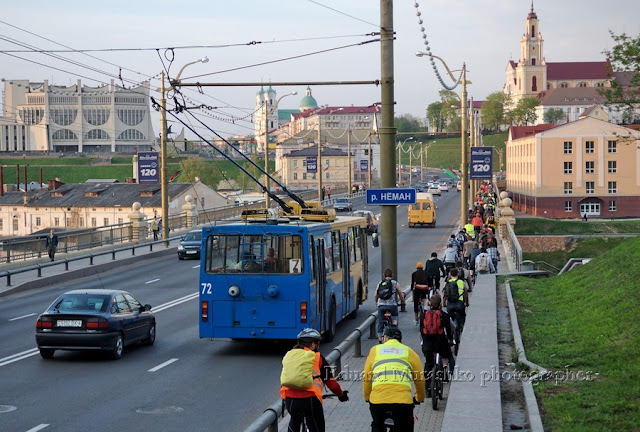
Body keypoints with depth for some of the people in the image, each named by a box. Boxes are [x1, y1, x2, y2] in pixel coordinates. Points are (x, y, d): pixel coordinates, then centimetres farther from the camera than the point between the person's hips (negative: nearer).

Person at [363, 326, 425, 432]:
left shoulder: (375, 350, 20)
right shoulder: (409, 352, 19)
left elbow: (366, 379, 21)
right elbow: (419, 380, 23)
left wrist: (367, 398, 36)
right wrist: (419, 399, 40)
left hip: (377, 400, 1)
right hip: (403, 401, -1)